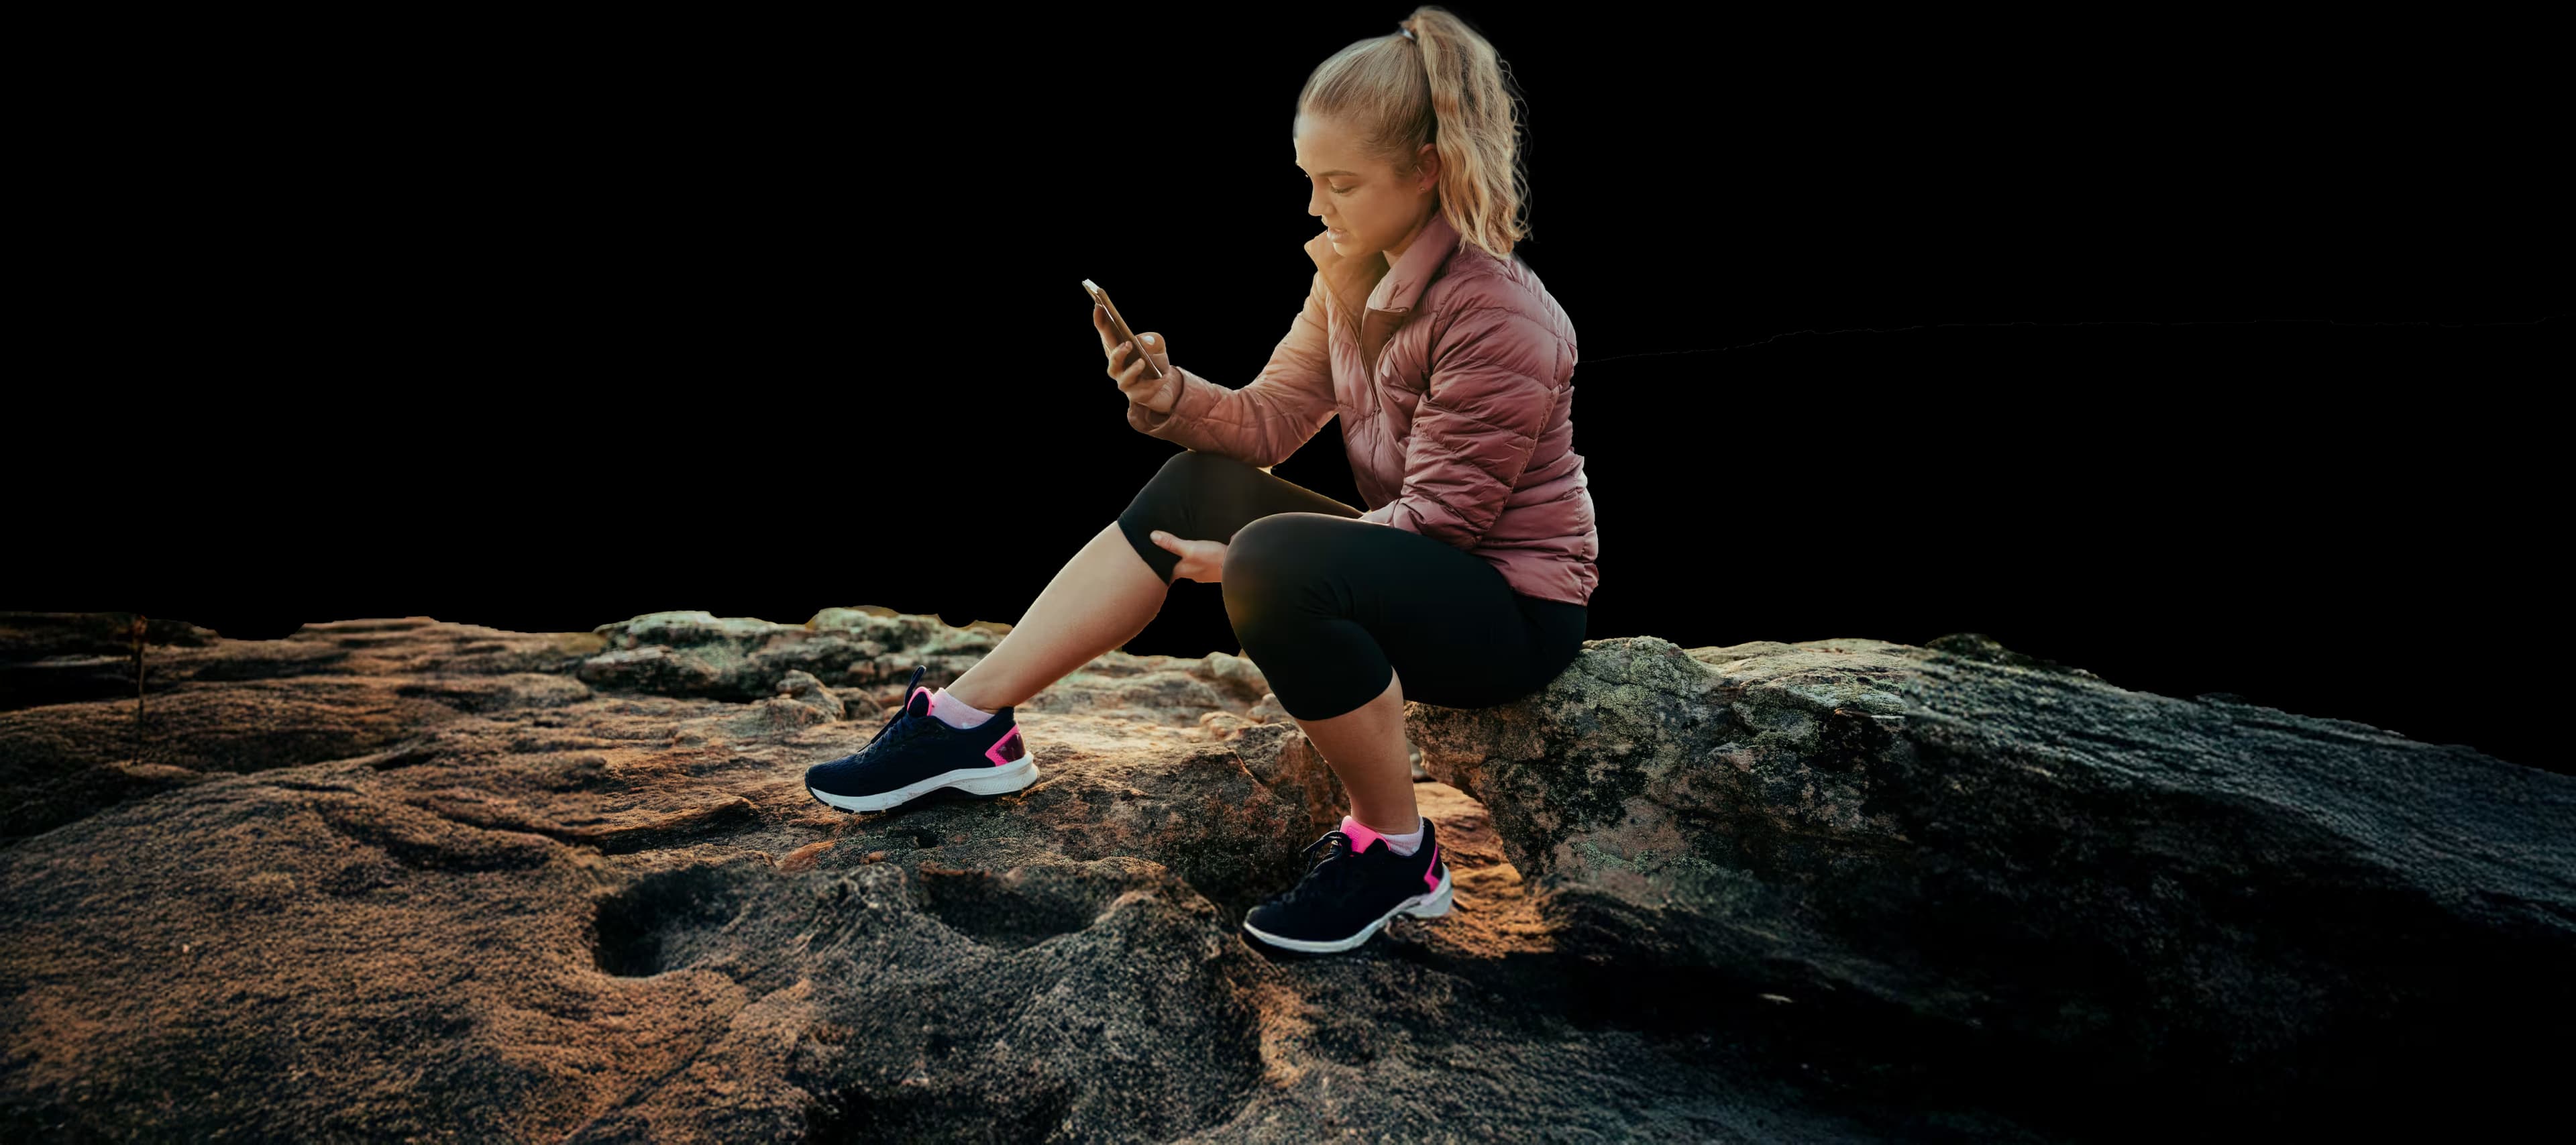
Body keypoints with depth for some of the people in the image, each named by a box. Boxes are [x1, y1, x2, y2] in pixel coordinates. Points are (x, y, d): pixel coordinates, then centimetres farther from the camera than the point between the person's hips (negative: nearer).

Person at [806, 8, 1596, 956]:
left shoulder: (1498, 315, -23)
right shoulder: (1351, 274, 3)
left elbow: (1438, 518, -23)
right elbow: (1271, 420, 2)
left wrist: (1250, 562, -24)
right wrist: (1169, 396, -18)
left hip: (1514, 608, -8)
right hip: (1416, 571, 8)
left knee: (1276, 564, -34)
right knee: (1192, 488, -2)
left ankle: (1395, 854, -13)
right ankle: (967, 722, 0)